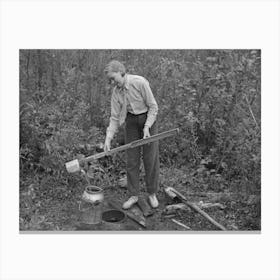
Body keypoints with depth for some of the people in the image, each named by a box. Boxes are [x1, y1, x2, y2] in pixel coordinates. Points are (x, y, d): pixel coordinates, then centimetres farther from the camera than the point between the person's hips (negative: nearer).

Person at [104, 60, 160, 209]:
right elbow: (115, 117, -4)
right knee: (132, 159, 3)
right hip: (131, 121, 4)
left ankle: (152, 194, 18)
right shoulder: (116, 92, -7)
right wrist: (108, 138, -12)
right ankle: (133, 195, 15)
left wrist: (147, 127, -23)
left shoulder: (140, 82, -22)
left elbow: (153, 107, -15)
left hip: (148, 118, -4)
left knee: (151, 158, 1)